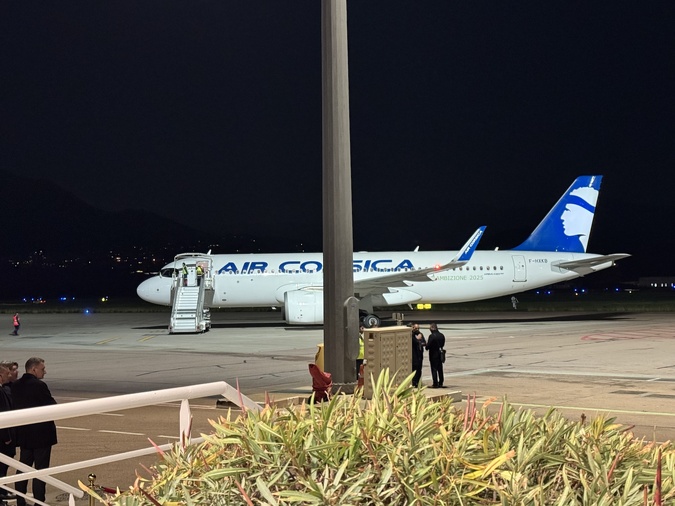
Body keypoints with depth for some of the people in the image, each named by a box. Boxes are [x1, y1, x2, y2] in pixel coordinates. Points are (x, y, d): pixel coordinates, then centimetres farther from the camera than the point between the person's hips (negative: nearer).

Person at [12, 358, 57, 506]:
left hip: (24, 434, 7)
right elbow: (52, 407, -15)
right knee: (41, 469, 1)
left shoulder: (16, 385, 3)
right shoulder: (39, 385, -19)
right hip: (42, 434, -7)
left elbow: (16, 406, 9)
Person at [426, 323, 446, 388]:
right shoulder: (442, 335, 3)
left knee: (434, 369, 0)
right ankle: (440, 383, 19)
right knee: (440, 369, 13)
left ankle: (435, 384, 0)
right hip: (440, 354, 6)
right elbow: (443, 344, 11)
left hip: (433, 354, -6)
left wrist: (427, 347, 4)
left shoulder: (432, 336, -18)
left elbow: (428, 345, -17)